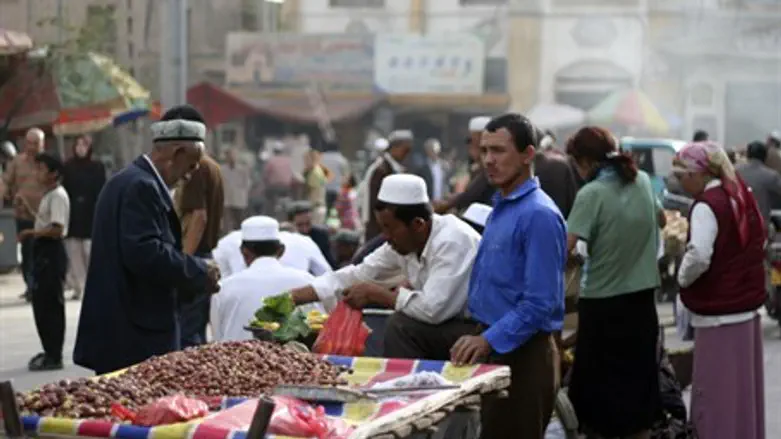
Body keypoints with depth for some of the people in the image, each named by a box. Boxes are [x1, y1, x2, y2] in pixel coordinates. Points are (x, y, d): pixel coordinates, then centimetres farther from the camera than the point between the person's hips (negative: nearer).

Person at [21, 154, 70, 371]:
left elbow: (57, 229, -24)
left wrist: (32, 232, -17)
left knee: (51, 305, -6)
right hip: (44, 251, 10)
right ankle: (49, 351, 24)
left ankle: (54, 357, 0)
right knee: (41, 303, 15)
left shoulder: (58, 196, -16)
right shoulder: (49, 195, 15)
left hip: (52, 252, -10)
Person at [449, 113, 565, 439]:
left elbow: (540, 302, -21)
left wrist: (489, 340, -24)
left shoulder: (539, 215, -16)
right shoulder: (501, 207, 13)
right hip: (493, 347, 9)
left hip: (520, 355, -9)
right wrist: (479, 336, 17)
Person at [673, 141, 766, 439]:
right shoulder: (742, 196, 11)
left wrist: (683, 278, -9)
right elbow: (758, 242, 22)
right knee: (743, 389, 15)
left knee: (717, 395, -1)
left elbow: (699, 257, -27)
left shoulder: (706, 205, -16)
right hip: (748, 308, 9)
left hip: (718, 315, -9)